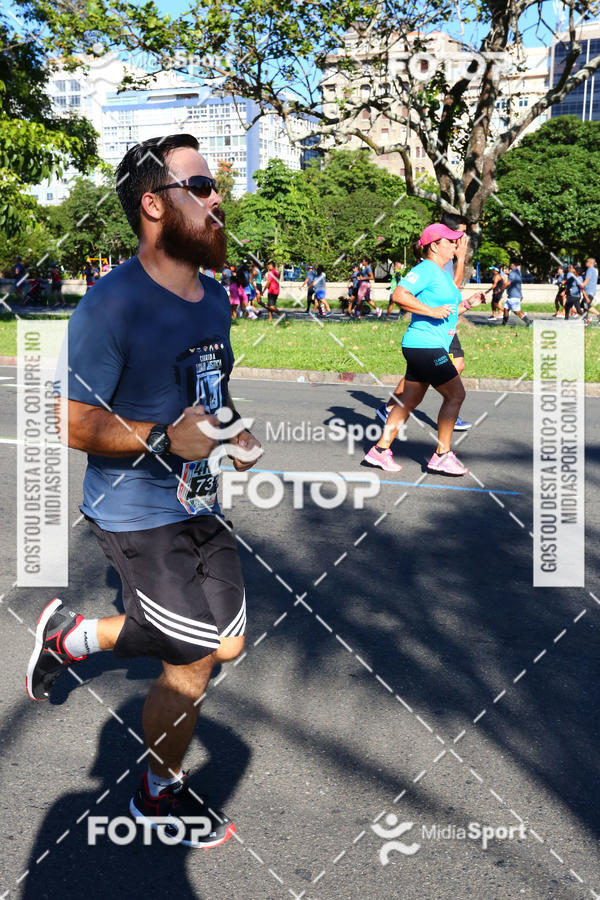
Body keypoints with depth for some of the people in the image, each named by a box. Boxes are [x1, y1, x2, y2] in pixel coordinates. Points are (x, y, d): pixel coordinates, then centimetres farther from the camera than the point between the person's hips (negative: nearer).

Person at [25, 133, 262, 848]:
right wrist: (165, 440, -28)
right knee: (193, 665, 1)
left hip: (199, 507, 8)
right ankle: (159, 796, 31)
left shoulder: (215, 296, 7)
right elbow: (72, 423, -18)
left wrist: (234, 433, 3)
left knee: (223, 645, 15)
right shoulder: (112, 305, -19)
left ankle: (70, 635, 31)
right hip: (138, 514, -8)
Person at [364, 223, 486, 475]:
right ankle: (442, 455, 1)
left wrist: (468, 303, 15)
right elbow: (399, 295, -24)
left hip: (434, 346, 10)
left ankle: (380, 450, 15)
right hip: (424, 344, -10)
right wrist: (432, 310, -24)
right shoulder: (425, 269, -11)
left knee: (410, 400, 11)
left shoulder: (442, 273, 20)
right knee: (455, 394, -6)